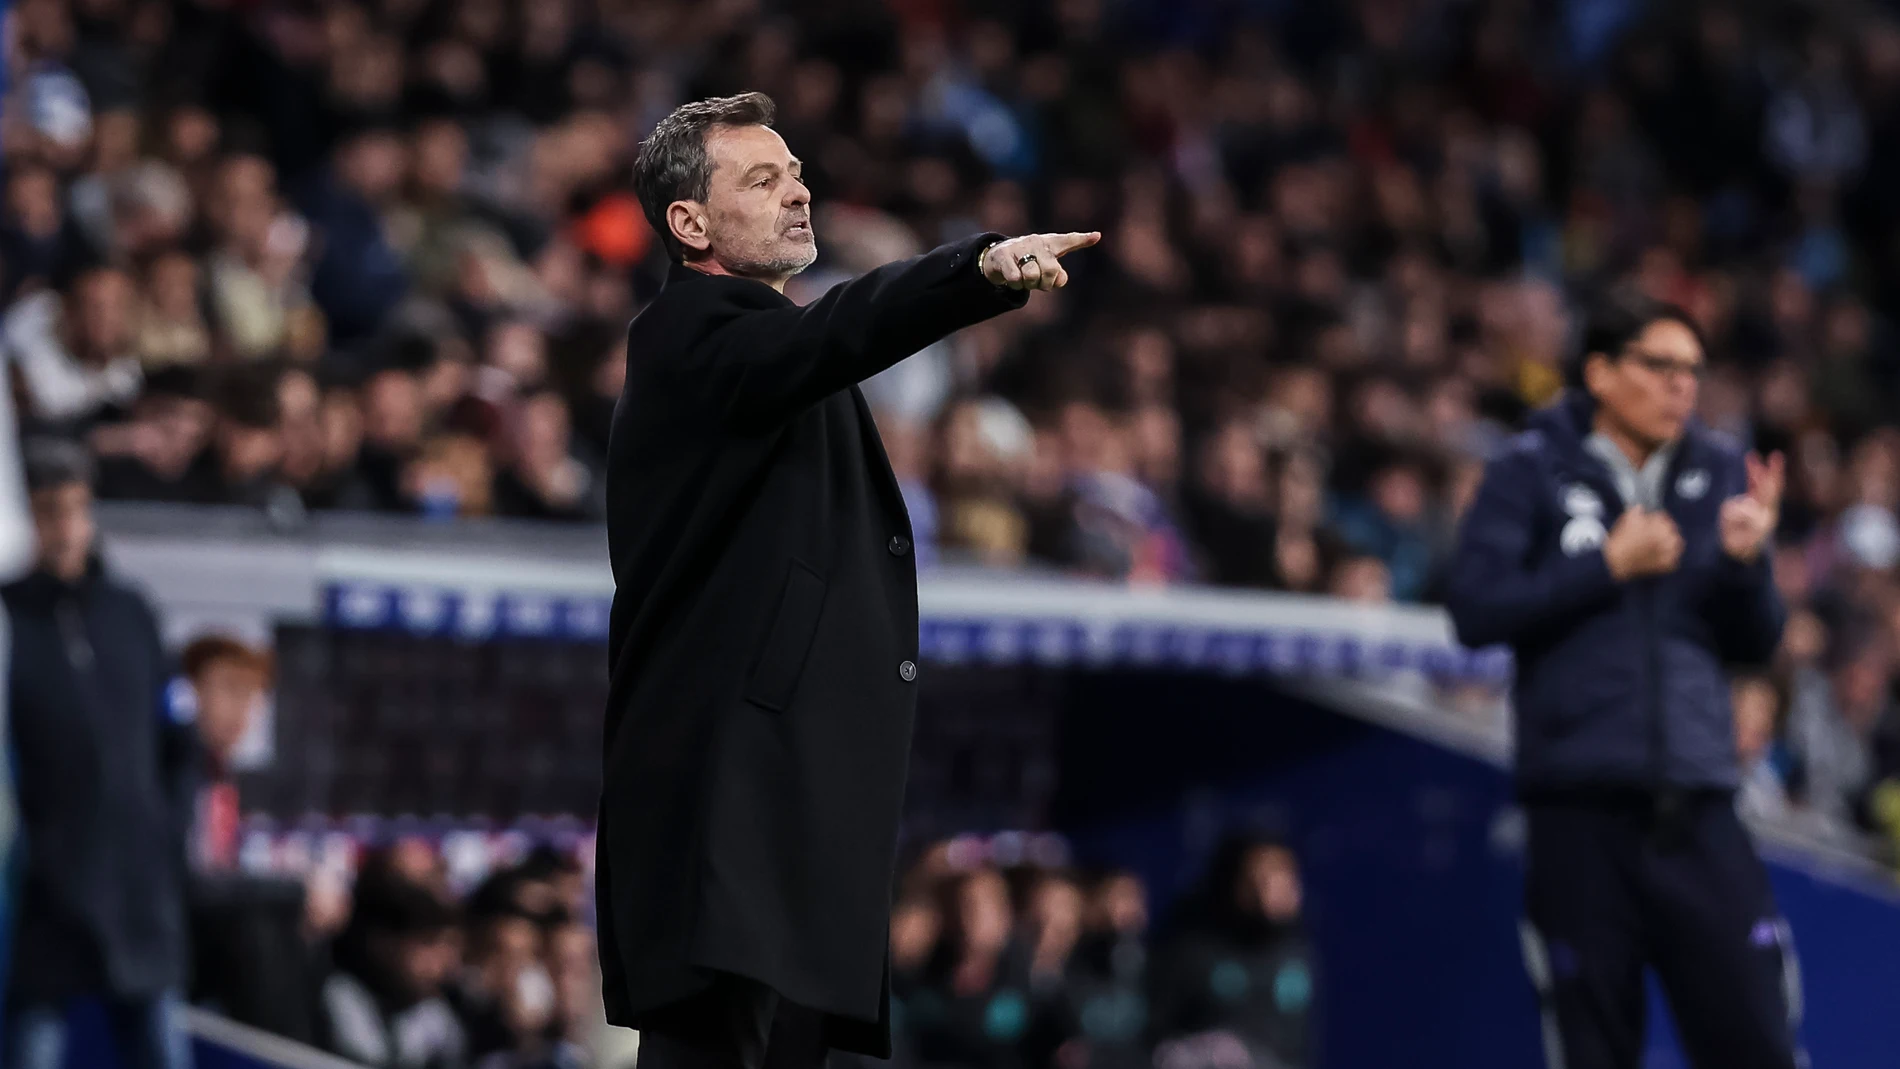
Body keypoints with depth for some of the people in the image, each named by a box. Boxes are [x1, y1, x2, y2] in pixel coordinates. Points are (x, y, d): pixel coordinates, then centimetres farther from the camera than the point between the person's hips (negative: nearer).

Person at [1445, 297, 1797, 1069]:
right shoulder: (1533, 473, 3)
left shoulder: (1719, 476, 12)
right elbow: (1474, 609, -7)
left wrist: (1748, 562, -8)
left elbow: (1755, 644, 11)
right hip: (1581, 810, -2)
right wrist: (1610, 566, -8)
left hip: (1697, 811, 3)